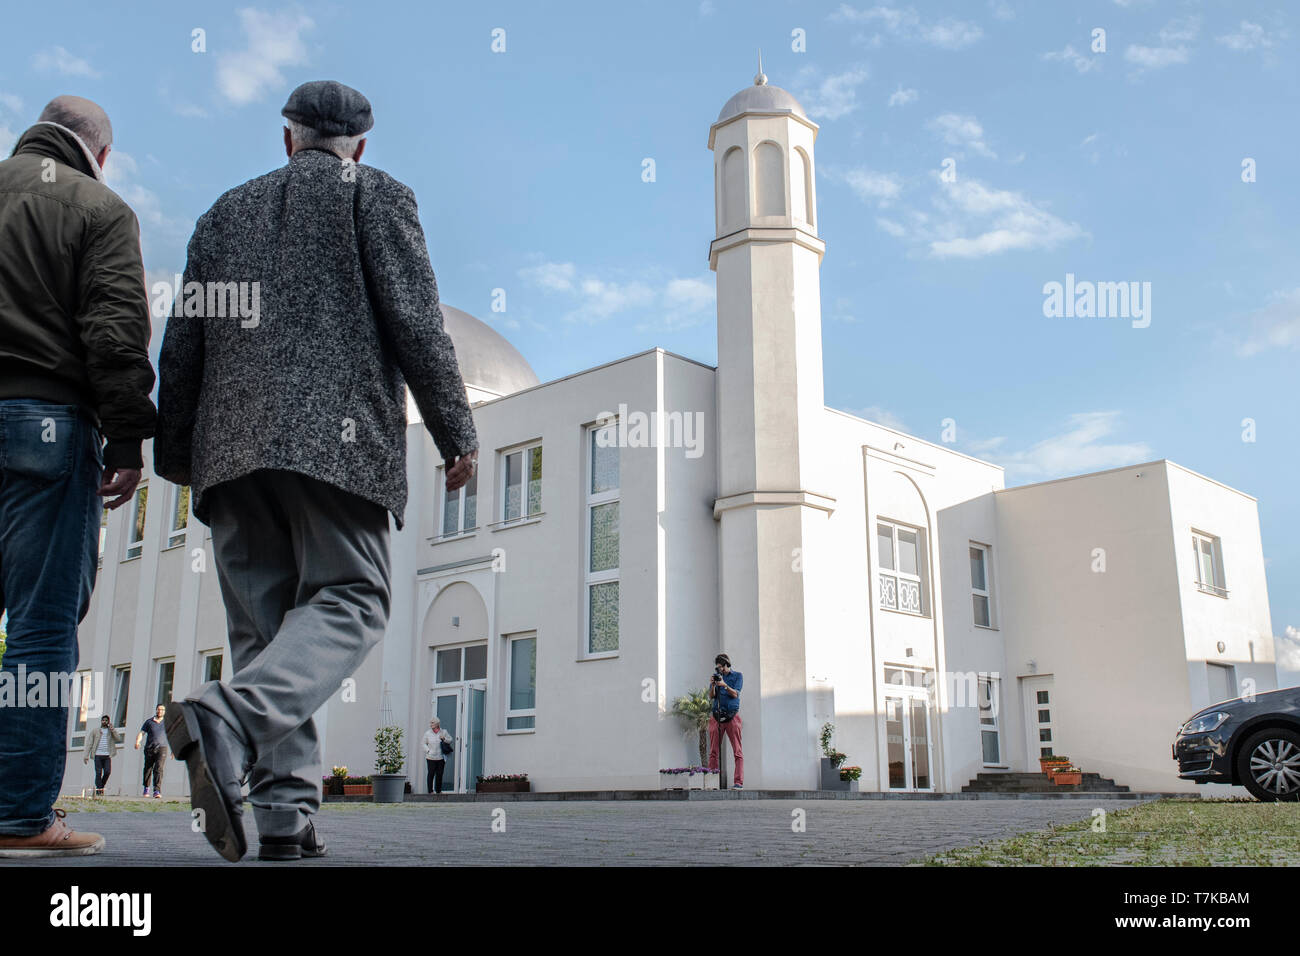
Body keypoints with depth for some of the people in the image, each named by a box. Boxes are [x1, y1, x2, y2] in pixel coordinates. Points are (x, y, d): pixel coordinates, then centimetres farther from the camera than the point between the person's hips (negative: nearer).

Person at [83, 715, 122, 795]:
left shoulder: (111, 731, 12)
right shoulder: (96, 730, 9)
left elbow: (119, 739, -2)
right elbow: (89, 743, 7)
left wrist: (112, 730, -9)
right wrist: (86, 756, -1)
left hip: (107, 755, 1)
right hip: (98, 755, -1)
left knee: (107, 771, -10)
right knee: (98, 773, -5)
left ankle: (101, 786, 12)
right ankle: (98, 790, 1)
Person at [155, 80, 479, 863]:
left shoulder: (227, 212, 24)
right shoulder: (376, 195, 11)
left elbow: (183, 346, 19)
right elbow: (415, 320, -3)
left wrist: (174, 452, 24)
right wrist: (457, 432, -2)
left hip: (233, 442, 5)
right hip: (338, 432, -4)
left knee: (265, 622, 5)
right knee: (349, 599, -5)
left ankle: (286, 807, -2)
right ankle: (229, 717, -29)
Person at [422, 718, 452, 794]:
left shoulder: (443, 732, 6)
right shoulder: (427, 733, 4)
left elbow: (450, 740, 12)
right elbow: (424, 744, 9)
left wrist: (444, 739, -7)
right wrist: (428, 751, -6)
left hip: (441, 757, 1)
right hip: (431, 757, -1)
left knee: (439, 774, 5)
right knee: (431, 774, -3)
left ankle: (438, 790, 16)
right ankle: (430, 790, 6)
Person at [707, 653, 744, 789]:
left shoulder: (738, 675, 7)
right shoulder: (716, 676, 15)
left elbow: (735, 694, -4)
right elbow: (711, 696, 7)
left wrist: (725, 685, -19)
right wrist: (713, 685, -11)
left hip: (732, 715, -3)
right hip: (716, 715, 3)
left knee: (737, 751, -6)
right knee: (713, 751, 0)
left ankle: (739, 782, -9)